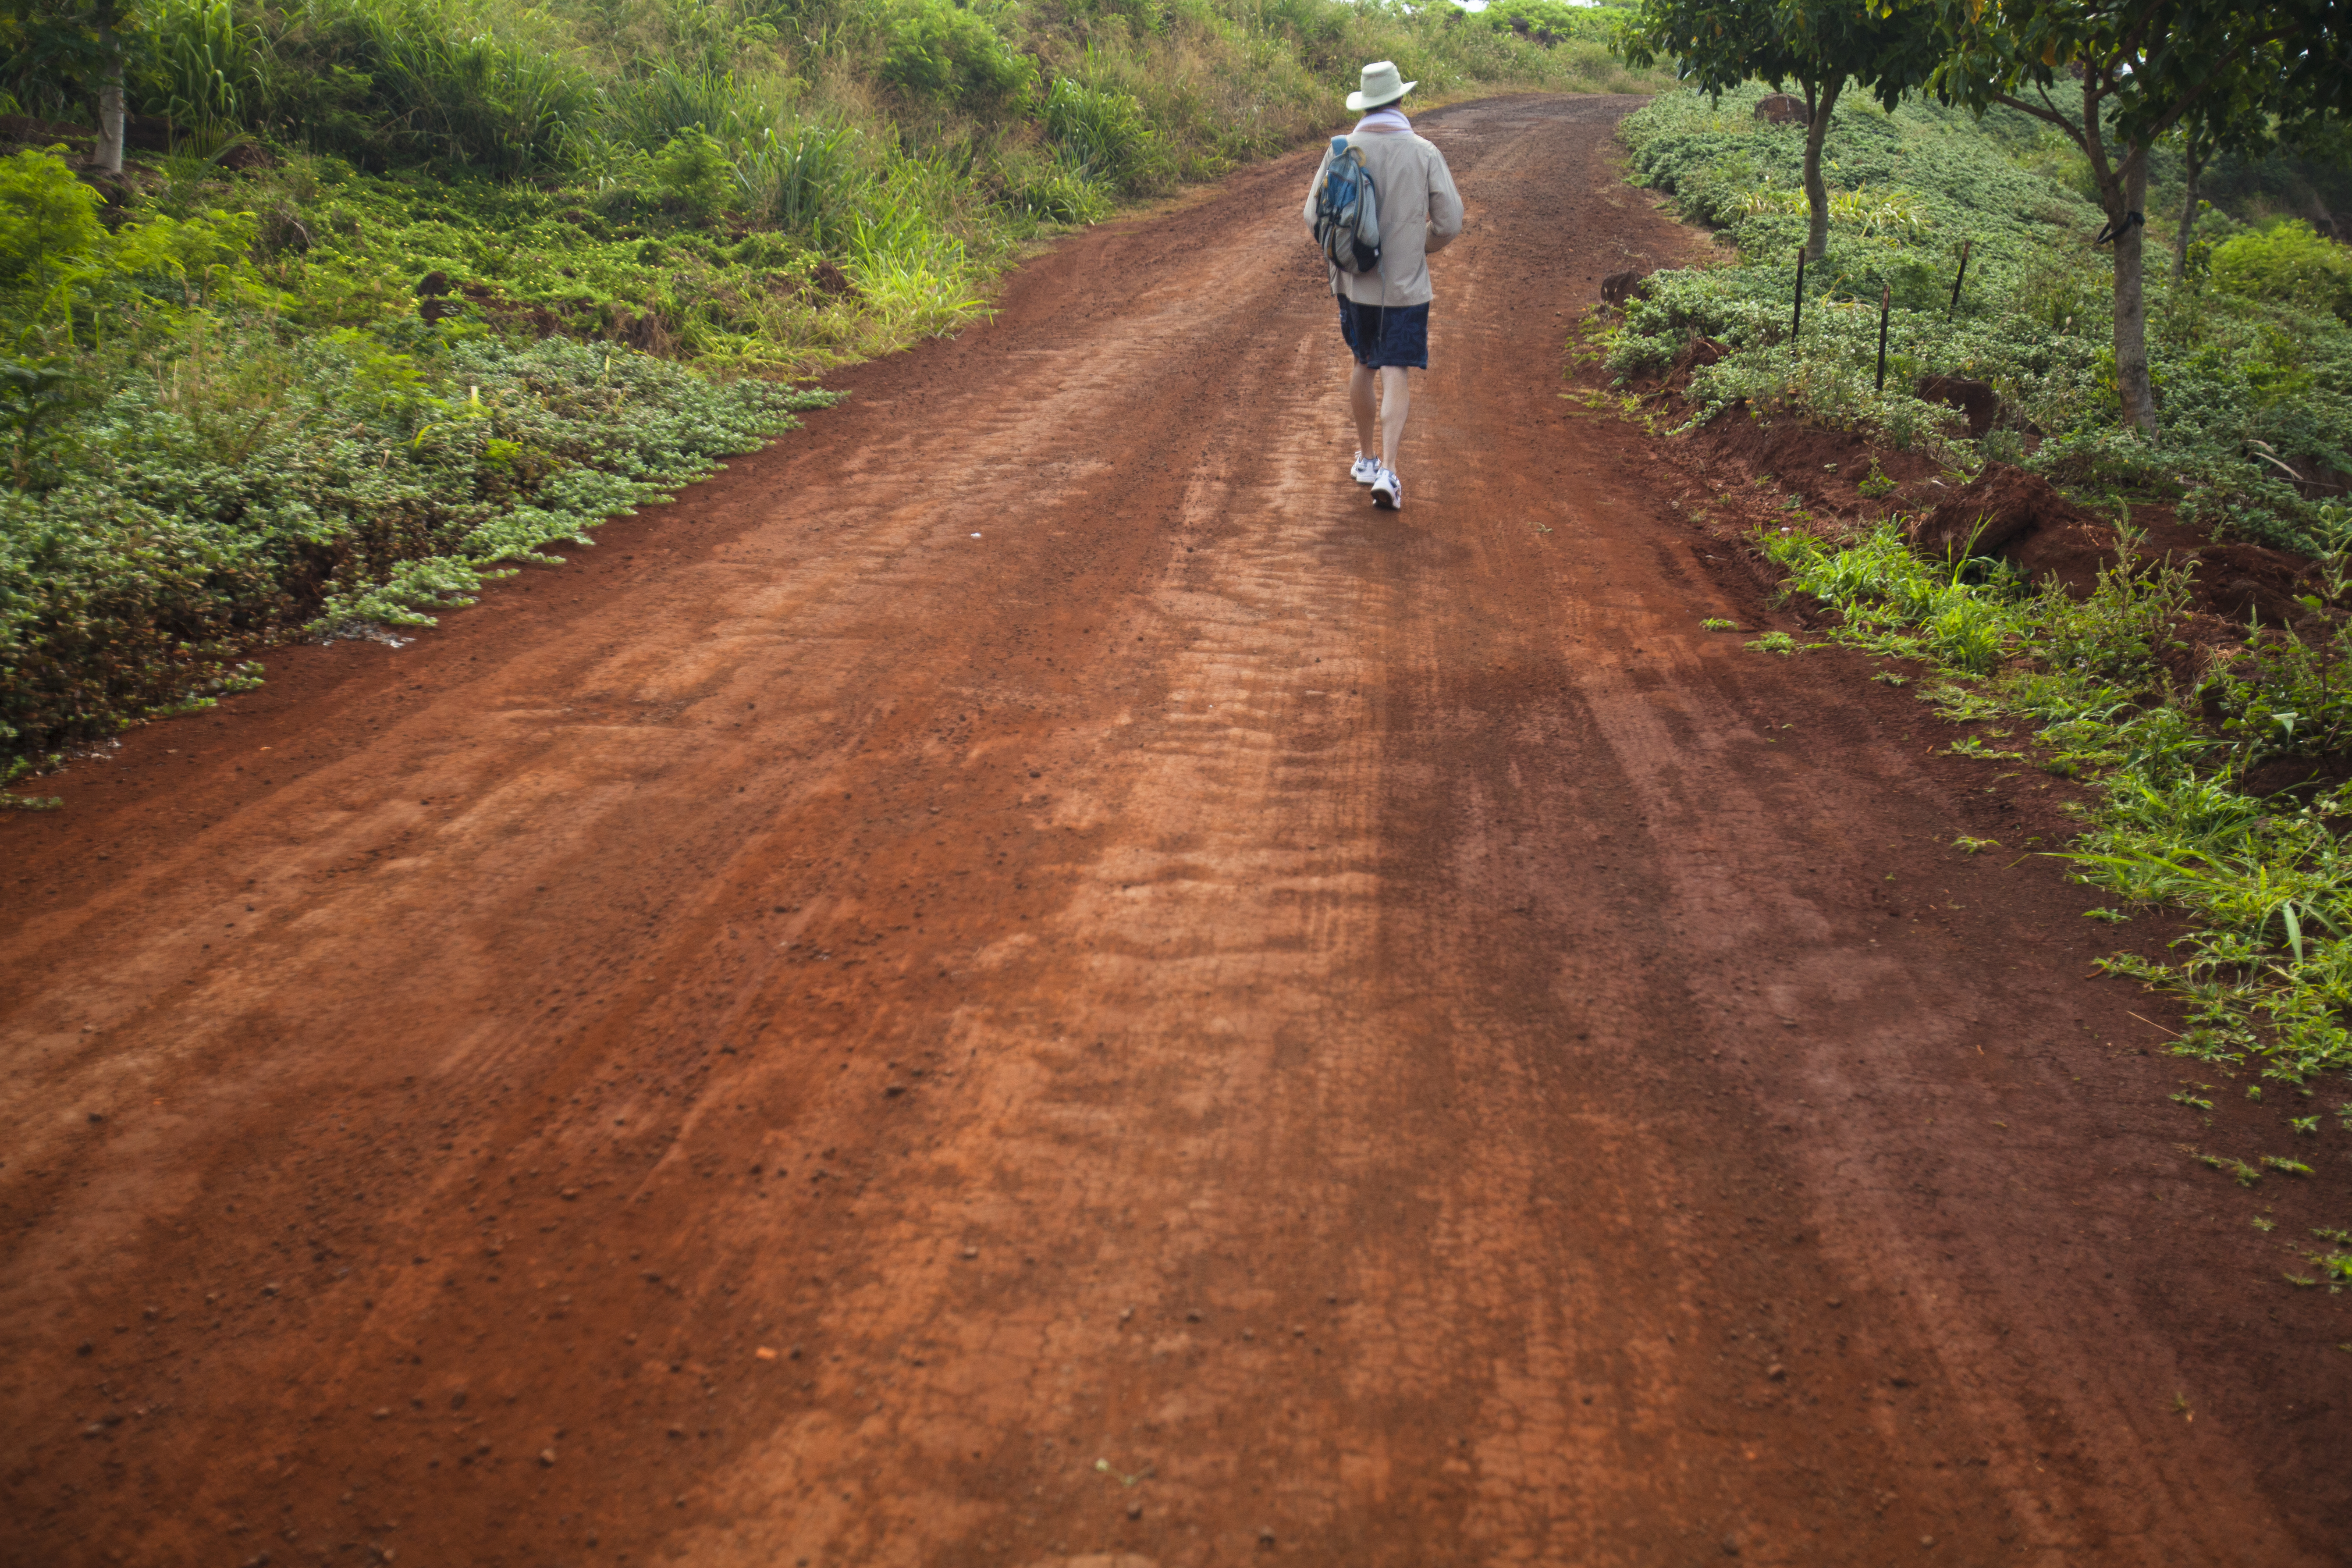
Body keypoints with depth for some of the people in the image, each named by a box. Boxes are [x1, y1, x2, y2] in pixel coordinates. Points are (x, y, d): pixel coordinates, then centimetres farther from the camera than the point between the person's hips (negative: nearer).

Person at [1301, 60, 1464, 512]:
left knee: (1363, 365, 19)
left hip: (1355, 282, 2)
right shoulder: (1424, 153, -8)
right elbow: (1450, 223, -5)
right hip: (1405, 284, -2)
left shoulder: (1341, 151, -6)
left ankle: (1366, 458, 31)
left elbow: (1315, 221, -3)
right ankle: (1387, 472, -14)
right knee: (1395, 375, -1)